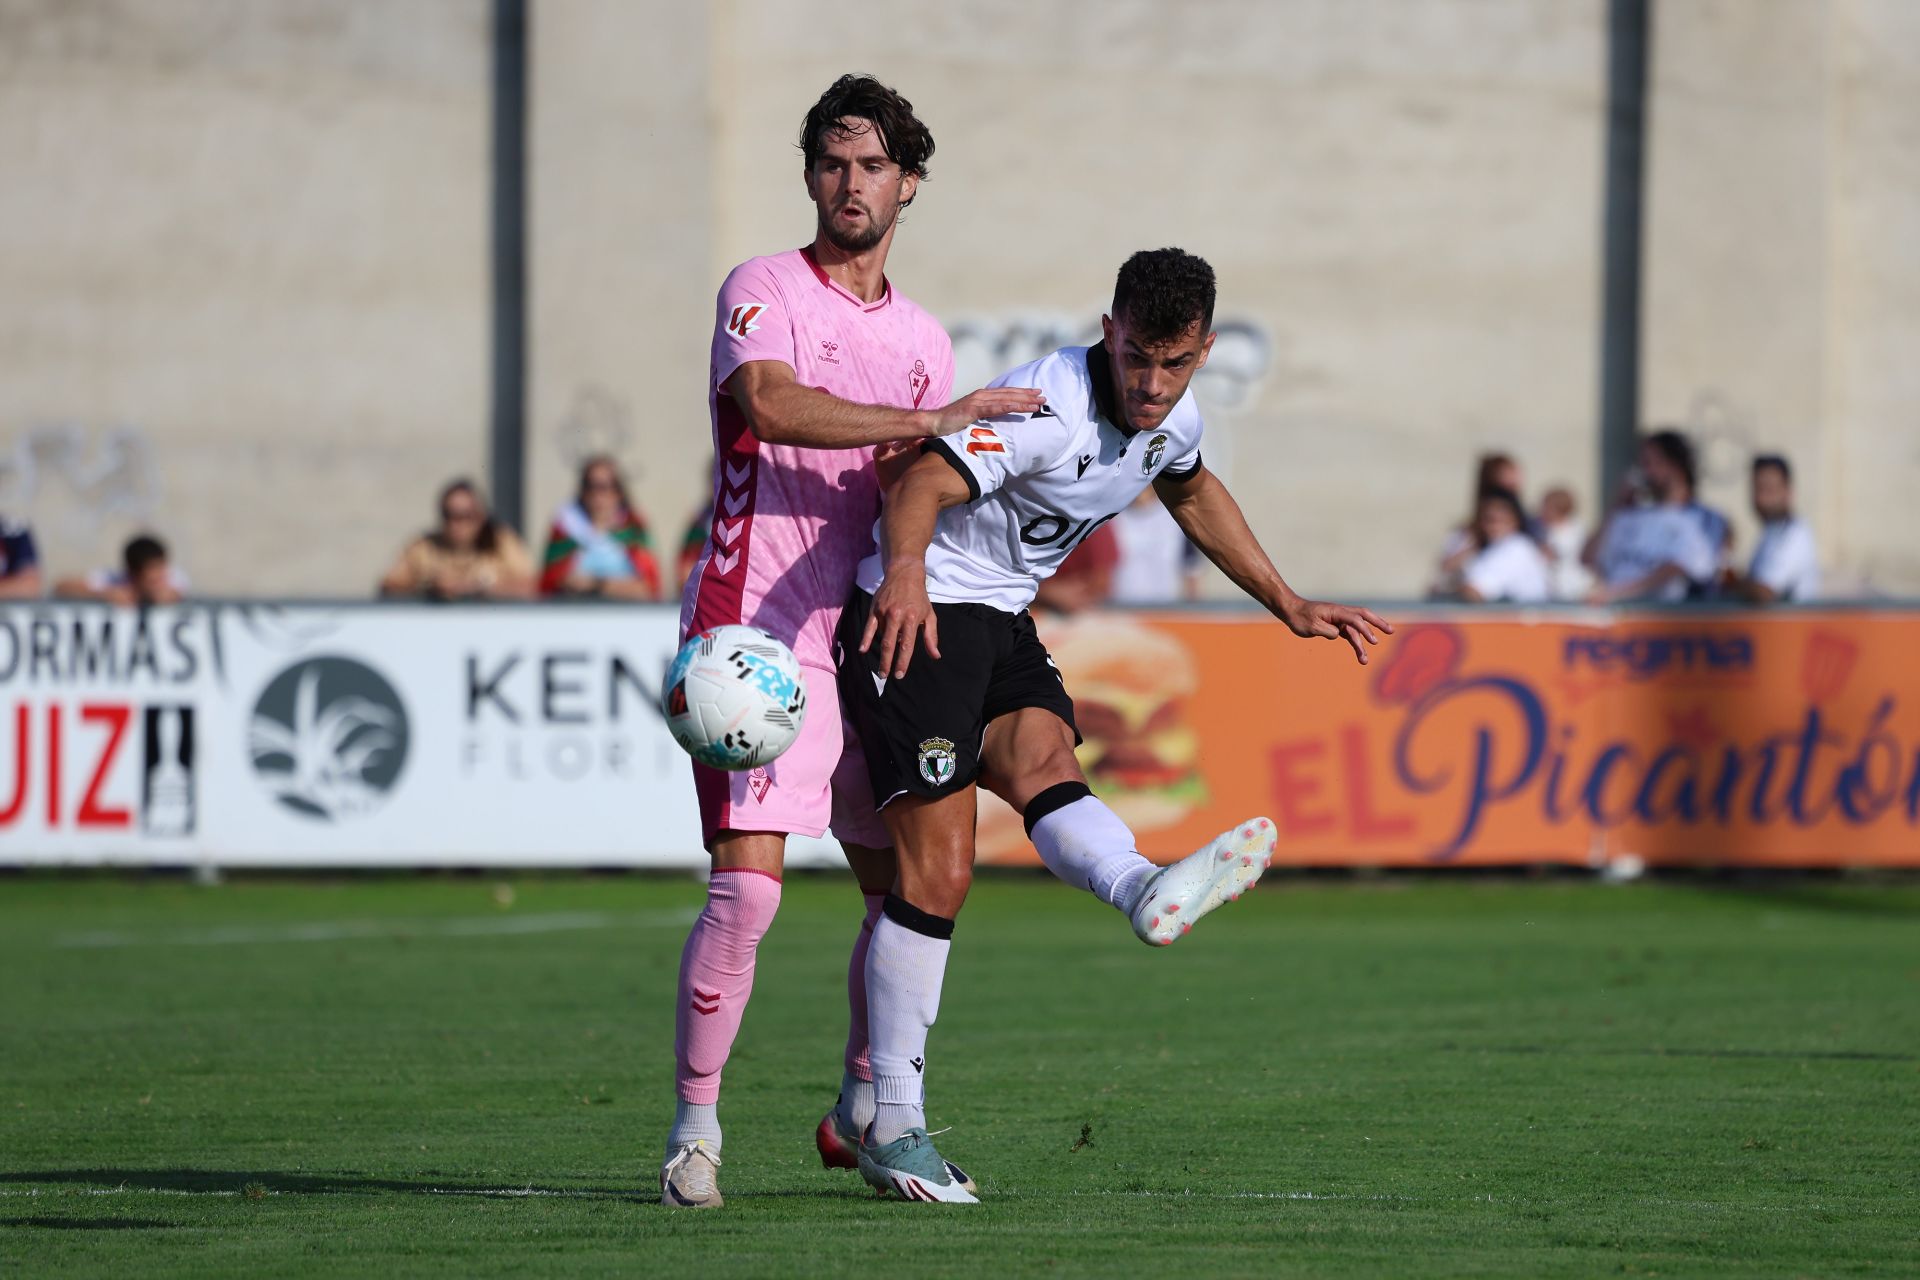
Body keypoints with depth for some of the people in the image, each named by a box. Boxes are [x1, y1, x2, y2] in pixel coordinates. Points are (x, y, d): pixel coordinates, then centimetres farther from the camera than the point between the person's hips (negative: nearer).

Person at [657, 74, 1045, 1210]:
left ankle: (861, 1115, 24)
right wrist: (930, 421, -23)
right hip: (757, 634, -6)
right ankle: (694, 1127, -7)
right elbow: (768, 402, -22)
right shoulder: (764, 289, -2)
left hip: (866, 638, 6)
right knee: (748, 882, -16)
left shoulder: (923, 339, 17)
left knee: (906, 884, 8)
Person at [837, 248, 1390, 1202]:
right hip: (915, 617, -7)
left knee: (1045, 768, -24)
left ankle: (1144, 893, -56)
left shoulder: (1173, 419, 2)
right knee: (939, 868, -13)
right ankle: (891, 1127, -9)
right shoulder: (1048, 406, -24)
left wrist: (1289, 606, 28)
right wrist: (904, 571, -59)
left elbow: (1193, 494, 27)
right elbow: (924, 485, -38)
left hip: (1003, 624, 7)